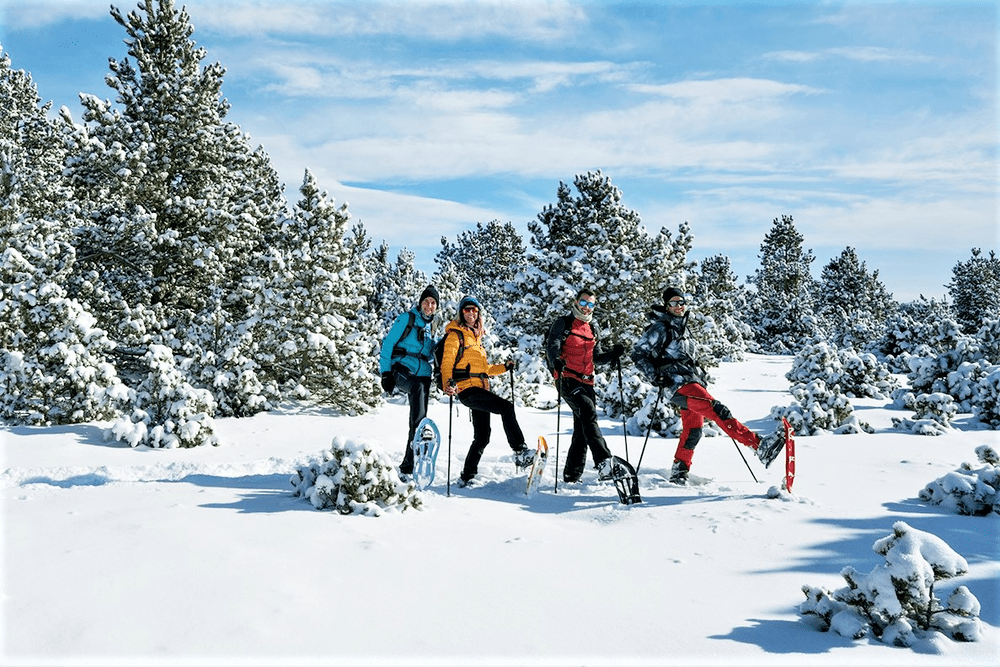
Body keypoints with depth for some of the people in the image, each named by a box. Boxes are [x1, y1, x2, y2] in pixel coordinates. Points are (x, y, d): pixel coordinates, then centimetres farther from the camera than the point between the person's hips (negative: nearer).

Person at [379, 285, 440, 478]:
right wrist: (385, 373, -10)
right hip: (401, 370, -6)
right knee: (418, 387, -40)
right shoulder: (407, 318, 2)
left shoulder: (431, 326, 19)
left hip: (423, 375, 6)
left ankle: (407, 465, 8)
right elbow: (387, 344, -3)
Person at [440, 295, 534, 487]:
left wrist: (504, 367, 20)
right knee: (506, 407, -24)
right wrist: (448, 383, -28)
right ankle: (520, 452, -26)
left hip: (480, 390, 9)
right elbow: (447, 362, -11)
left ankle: (466, 477, 17)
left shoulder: (476, 336, 24)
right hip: (467, 389, -8)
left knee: (482, 437, 7)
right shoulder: (456, 334, 0)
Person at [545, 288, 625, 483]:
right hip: (567, 378, -6)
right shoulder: (562, 323, 3)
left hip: (586, 382, 6)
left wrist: (612, 354, 1)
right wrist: (556, 361, -30)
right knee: (588, 412, -28)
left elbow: (597, 357, 21)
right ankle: (604, 463, -36)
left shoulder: (593, 328, 20)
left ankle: (571, 476, 14)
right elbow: (552, 346, -9)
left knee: (582, 428, 5)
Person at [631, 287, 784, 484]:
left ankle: (679, 472, 18)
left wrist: (699, 374, 24)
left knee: (693, 430, 8)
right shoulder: (660, 328, -4)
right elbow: (639, 354, -6)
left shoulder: (682, 327, 21)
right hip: (679, 383, -9)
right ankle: (759, 446, -32)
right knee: (717, 410, -22)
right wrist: (655, 376, -15)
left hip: (692, 382, 9)